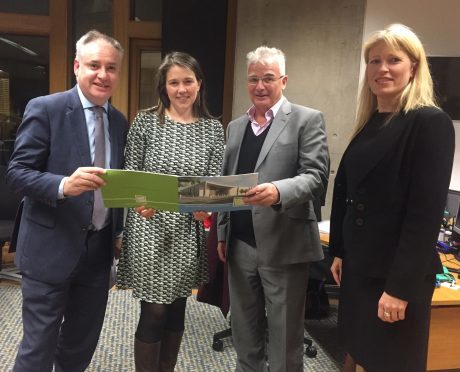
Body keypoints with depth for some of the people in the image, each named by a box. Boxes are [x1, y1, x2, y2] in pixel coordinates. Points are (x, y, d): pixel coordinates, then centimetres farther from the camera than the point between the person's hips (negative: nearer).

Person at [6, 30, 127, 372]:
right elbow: (17, 172, -13)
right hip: (52, 248, -5)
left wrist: (118, 232, 9)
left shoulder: (120, 121, 8)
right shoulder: (45, 109, -9)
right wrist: (64, 185, -30)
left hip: (99, 249, 6)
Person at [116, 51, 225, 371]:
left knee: (176, 310, 15)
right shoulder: (146, 121, -3)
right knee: (154, 312, 1)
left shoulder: (213, 128, 3)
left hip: (189, 231, 3)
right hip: (150, 227, -2)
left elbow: (215, 180, 1)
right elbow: (129, 173, -1)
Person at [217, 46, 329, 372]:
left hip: (283, 244, -5)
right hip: (240, 244, 6)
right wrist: (222, 233, 15)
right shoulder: (235, 126, 14)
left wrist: (279, 191, -33)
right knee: (244, 330, 19)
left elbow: (316, 177, -14)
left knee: (285, 336, 8)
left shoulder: (308, 120, -4)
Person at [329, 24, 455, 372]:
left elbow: (426, 212, -19)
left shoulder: (431, 123, -13)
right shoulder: (368, 124, 9)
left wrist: (401, 286, -20)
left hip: (398, 275, -7)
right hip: (359, 265, 7)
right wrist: (339, 251, 11)